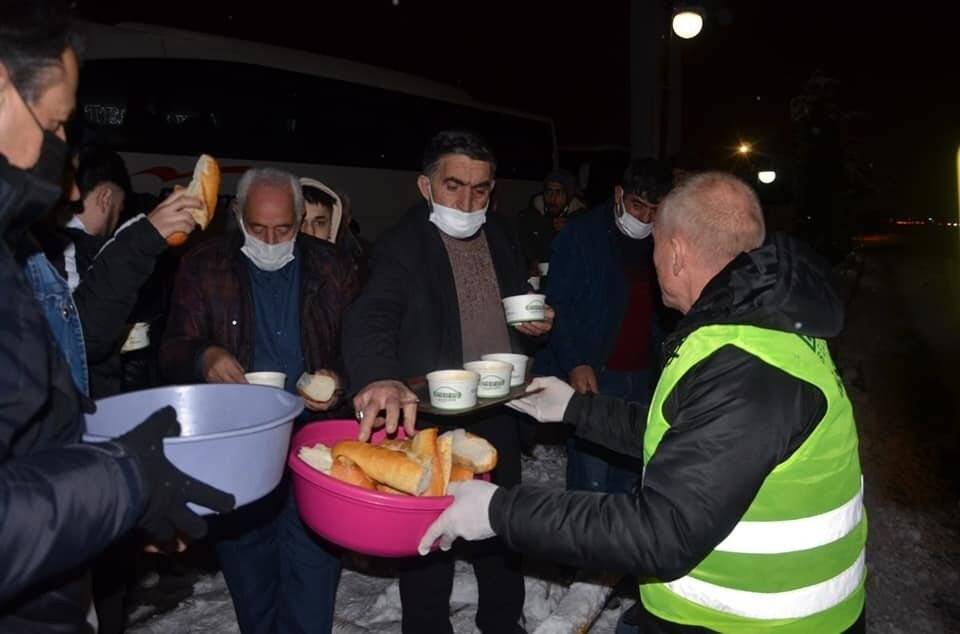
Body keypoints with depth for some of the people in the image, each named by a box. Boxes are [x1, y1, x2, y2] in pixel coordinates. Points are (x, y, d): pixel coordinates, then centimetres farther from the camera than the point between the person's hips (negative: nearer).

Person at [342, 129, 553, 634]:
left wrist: (537, 324, -4)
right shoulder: (402, 246, -14)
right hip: (430, 418, -6)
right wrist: (380, 377, -51)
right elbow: (371, 319, -31)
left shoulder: (500, 240, 6)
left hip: (498, 415, 6)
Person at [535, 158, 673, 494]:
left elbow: (657, 309, 16)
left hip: (642, 377, 5)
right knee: (590, 480, -5)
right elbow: (559, 304, -6)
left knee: (628, 475, 11)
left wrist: (659, 359, 5)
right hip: (591, 374, -5)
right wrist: (575, 362, -16)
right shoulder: (581, 235, -5)